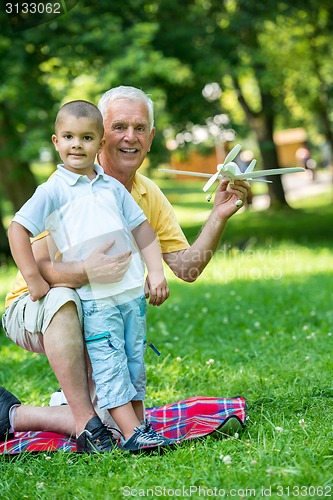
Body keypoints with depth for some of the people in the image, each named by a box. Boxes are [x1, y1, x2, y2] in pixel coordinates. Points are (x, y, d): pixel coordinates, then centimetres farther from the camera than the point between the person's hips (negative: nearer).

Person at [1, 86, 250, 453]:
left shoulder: (151, 197, 3)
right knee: (64, 298, -42)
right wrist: (86, 272, -45)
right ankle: (85, 420, -32)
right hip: (34, 308, -5)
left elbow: (186, 268, -1)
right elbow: (36, 266, -25)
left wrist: (219, 215, -14)